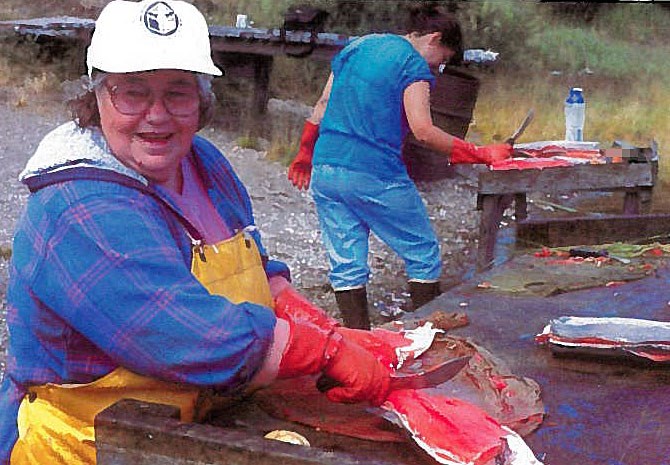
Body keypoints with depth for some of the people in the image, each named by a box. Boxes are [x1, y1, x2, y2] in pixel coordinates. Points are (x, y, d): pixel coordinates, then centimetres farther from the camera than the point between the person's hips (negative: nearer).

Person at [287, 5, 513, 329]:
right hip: (376, 175, -7)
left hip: (325, 170, 7)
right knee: (423, 254, 9)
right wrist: (478, 154, -10)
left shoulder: (356, 47, 16)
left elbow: (323, 105, 17)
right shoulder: (414, 64, -5)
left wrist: (305, 153, 25)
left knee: (345, 265, 9)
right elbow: (423, 131, -15)